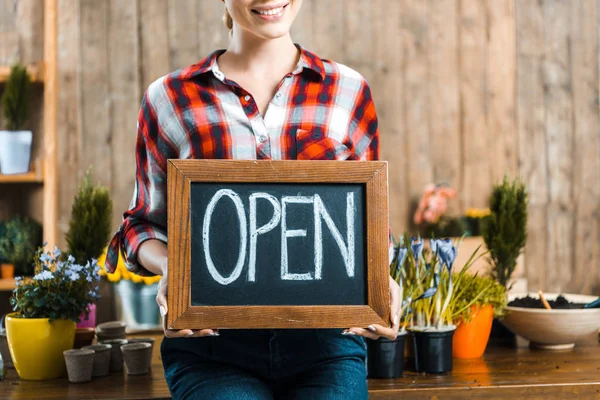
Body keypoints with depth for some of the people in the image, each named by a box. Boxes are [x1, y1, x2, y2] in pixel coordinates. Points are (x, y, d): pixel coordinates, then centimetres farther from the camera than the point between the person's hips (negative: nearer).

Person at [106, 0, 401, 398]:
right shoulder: (170, 99, 6)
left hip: (324, 340, 2)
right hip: (212, 344, -1)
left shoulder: (349, 91, 9)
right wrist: (170, 268, -8)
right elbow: (145, 223, 14)